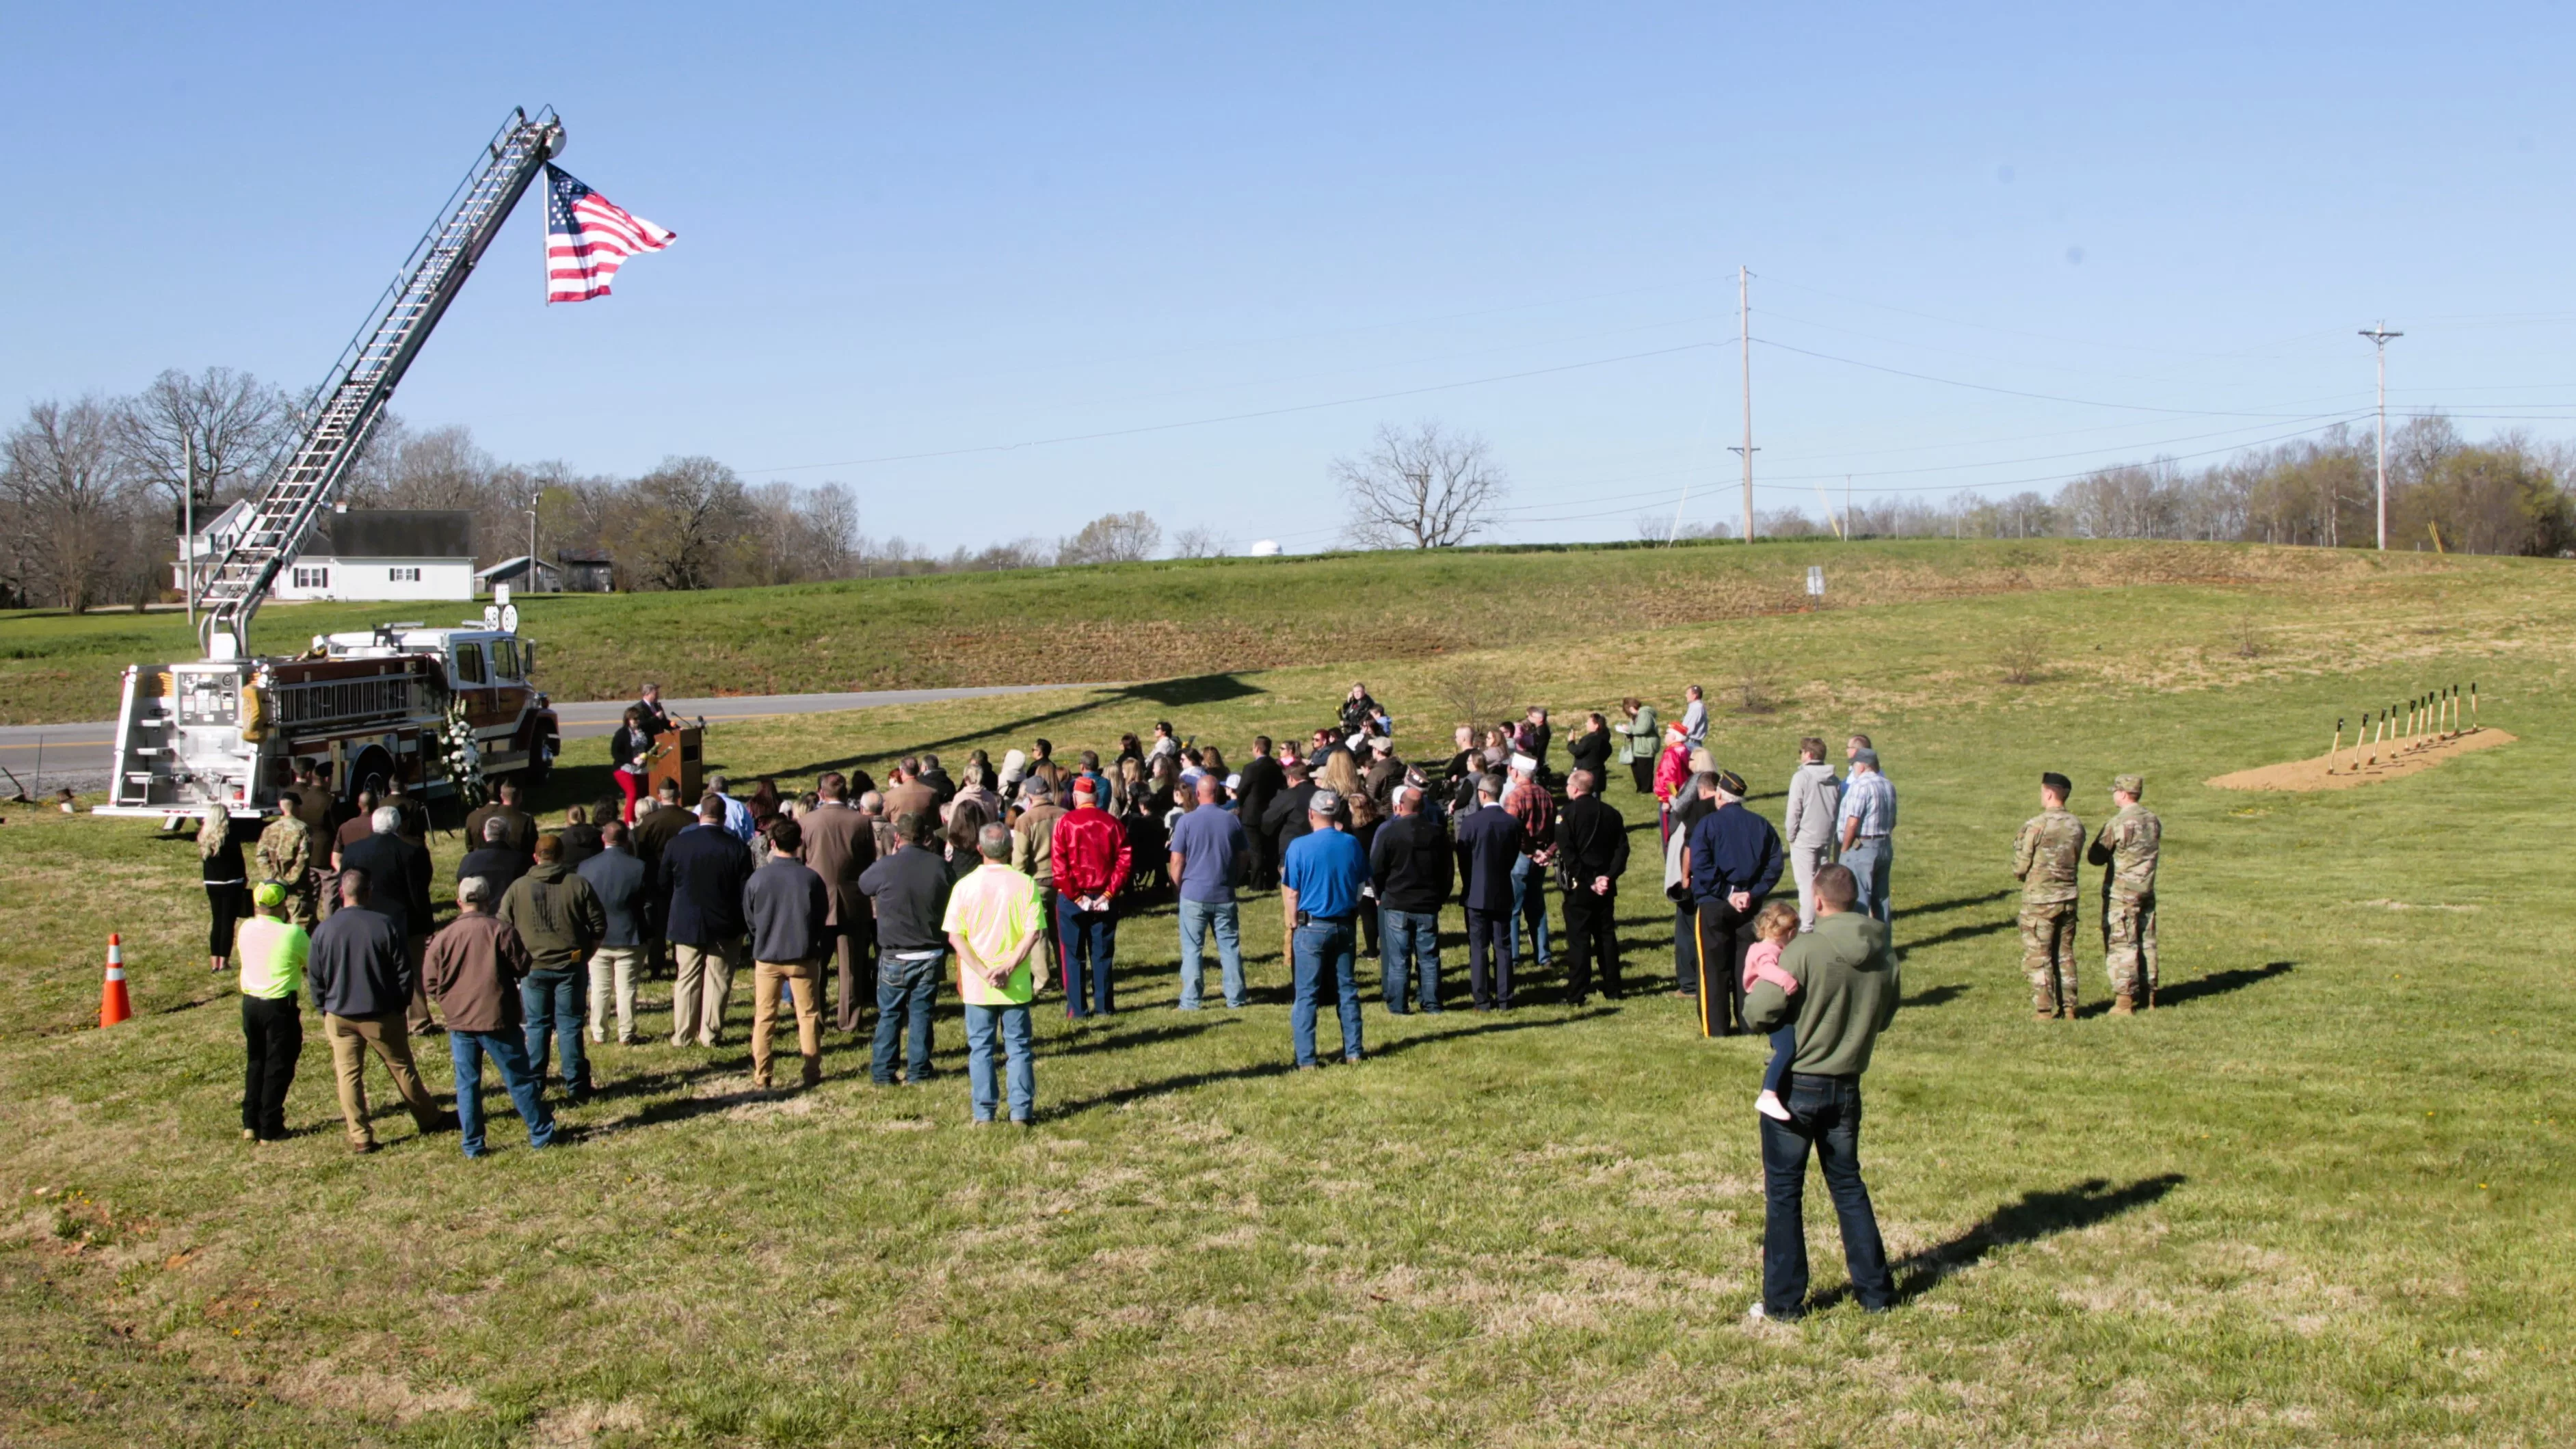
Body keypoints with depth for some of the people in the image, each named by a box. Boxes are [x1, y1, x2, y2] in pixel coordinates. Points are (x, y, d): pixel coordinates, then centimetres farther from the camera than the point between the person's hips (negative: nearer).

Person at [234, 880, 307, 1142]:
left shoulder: (246, 928, -2)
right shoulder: (293, 933, -18)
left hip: (250, 1002, 5)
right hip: (280, 1005, -5)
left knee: (255, 1063, 20)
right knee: (278, 1068, 6)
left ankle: (250, 1124, 23)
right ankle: (270, 1129, 9)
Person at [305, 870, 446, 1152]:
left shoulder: (323, 930, -8)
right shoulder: (385, 925, -11)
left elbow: (315, 978, 0)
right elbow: (403, 970, -6)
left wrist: (324, 1008, 14)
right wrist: (401, 1005, 6)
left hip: (340, 1017, 1)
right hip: (381, 1015, 0)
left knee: (348, 1075, 8)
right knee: (402, 1068, 13)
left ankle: (360, 1138, 7)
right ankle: (429, 1120, 26)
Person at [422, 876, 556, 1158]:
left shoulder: (444, 937, -2)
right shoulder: (500, 930, -9)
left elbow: (432, 983, 1)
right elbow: (522, 966, -5)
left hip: (460, 1021, 2)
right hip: (498, 1018, -2)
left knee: (467, 1084, 10)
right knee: (519, 1079, 8)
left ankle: (473, 1145, 12)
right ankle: (542, 1134, 15)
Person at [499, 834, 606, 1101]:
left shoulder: (517, 888, 1)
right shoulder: (578, 885, -3)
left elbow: (503, 928, 3)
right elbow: (599, 926, -1)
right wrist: (585, 953, 13)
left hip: (533, 967, 1)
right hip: (571, 966, -1)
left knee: (537, 1026, 10)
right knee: (570, 1025, 5)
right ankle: (575, 1085, 6)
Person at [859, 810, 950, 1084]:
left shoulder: (886, 866, -14)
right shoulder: (940, 866, -4)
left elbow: (862, 885, 7)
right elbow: (949, 905, 8)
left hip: (896, 956, -2)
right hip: (930, 955, 2)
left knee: (889, 1015, 9)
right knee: (922, 1013, 11)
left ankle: (883, 1072, 12)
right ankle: (919, 1070, 14)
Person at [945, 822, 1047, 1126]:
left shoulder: (965, 886, -5)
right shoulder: (1025, 884, -6)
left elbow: (955, 936, -8)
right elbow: (1034, 931, -11)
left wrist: (982, 971, -10)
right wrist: (1009, 967, -11)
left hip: (976, 986, 0)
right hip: (1017, 984, 0)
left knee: (980, 1048, 9)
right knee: (1018, 1047, 9)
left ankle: (983, 1112, 11)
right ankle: (1021, 1111, 9)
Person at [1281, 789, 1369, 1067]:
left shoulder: (1299, 847, -11)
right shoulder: (1352, 845, -2)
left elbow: (1291, 894, -7)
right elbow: (1362, 884, 8)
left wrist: (1294, 925, 5)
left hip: (1311, 927, -3)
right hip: (1345, 926, 3)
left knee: (1307, 995, 1)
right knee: (1347, 990, 13)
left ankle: (1305, 1060, 1)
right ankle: (1353, 1052, 16)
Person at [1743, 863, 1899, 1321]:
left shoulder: (1806, 950, -20)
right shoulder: (1884, 957, -3)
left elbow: (1759, 1012, -21)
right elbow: (1884, 1018, 11)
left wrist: (1754, 988, 0)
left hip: (1795, 1086, -5)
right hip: (1847, 1087, 5)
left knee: (1783, 1191, 7)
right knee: (1848, 1185, 19)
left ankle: (1784, 1300, 10)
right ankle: (1875, 1291, 22)